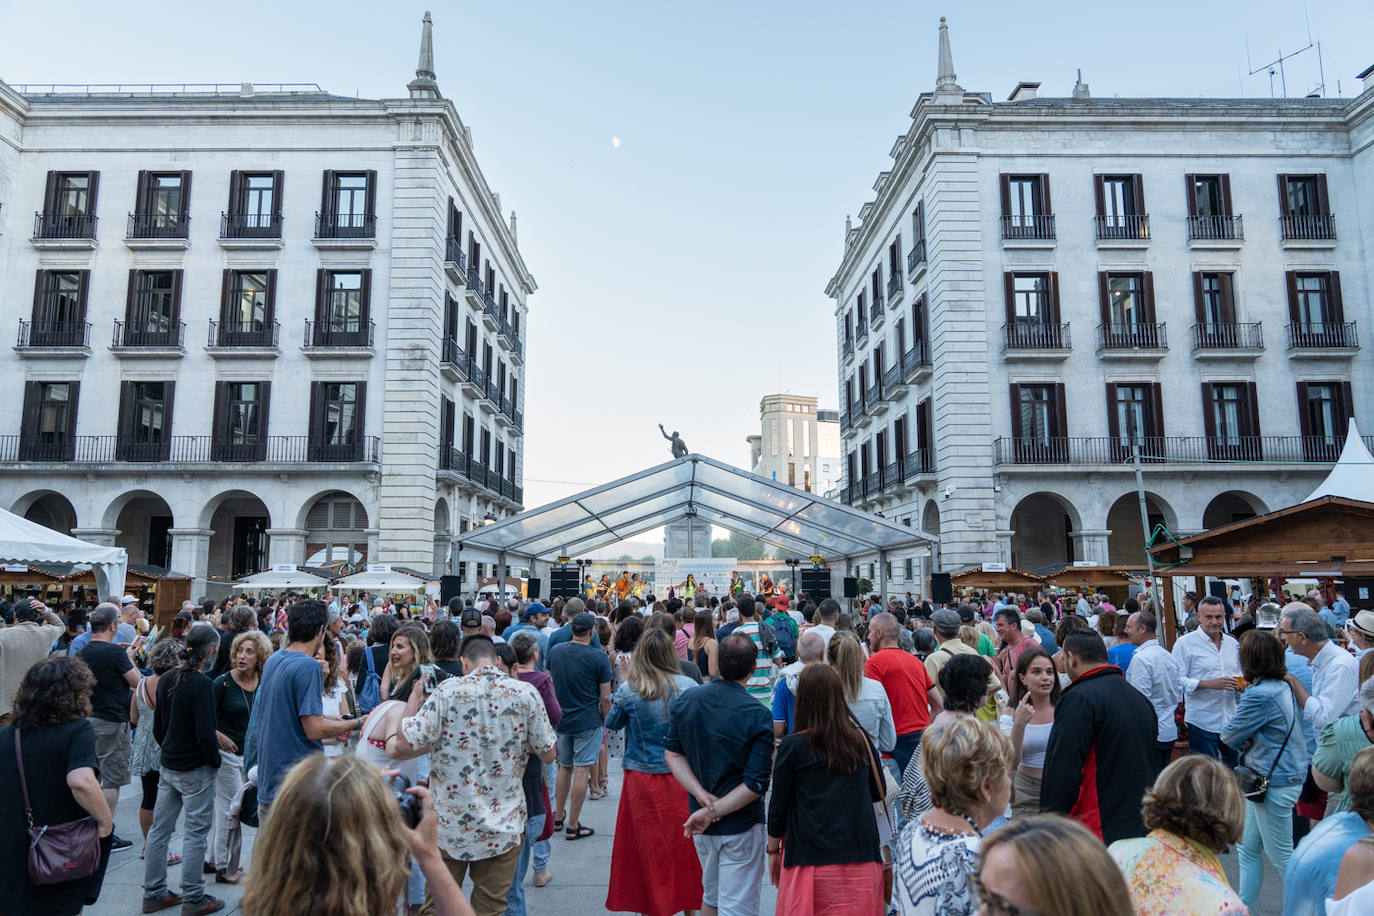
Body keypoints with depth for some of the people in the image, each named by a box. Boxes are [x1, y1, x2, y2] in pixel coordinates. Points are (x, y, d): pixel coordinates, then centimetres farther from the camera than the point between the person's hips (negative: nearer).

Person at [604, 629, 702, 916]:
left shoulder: (628, 691, -13)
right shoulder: (688, 686, -9)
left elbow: (612, 723, 5)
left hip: (642, 779, -1)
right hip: (682, 777, 2)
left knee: (648, 849, 11)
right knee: (684, 843, 15)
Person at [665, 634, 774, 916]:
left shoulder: (684, 701, -4)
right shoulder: (758, 715, -18)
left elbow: (672, 753, -2)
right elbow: (756, 784, -20)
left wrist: (703, 796, -9)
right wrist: (712, 811, -16)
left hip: (700, 822, 5)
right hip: (741, 824, -5)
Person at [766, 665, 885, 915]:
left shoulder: (792, 747, -9)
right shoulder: (861, 740, -1)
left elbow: (778, 805, -3)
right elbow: (878, 793, 11)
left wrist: (773, 850, 10)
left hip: (810, 860, -2)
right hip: (861, 855, 3)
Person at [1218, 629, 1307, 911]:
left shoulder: (1259, 695, -26)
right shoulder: (1282, 687, 5)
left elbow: (1229, 737, -18)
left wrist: (1242, 738, 3)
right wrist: (1247, 739, -9)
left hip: (1275, 782, -10)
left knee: (1281, 856, 7)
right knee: (1248, 849, 16)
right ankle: (1245, 908, 25)